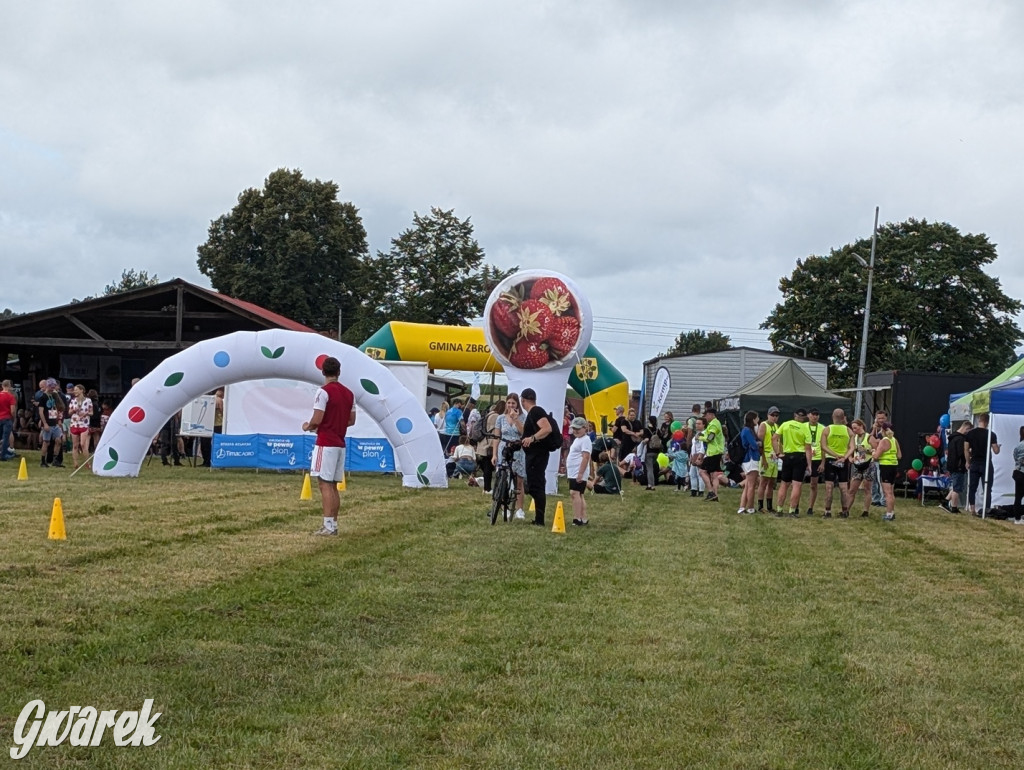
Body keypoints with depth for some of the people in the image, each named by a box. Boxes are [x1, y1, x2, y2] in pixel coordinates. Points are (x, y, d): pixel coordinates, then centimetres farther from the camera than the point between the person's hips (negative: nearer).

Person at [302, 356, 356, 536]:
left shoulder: (323, 392, -13)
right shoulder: (349, 393, 10)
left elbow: (317, 420, -17)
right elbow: (352, 420, 14)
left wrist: (307, 426, 3)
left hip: (325, 444, -7)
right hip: (340, 444, 7)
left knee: (325, 484, -7)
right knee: (333, 486, 12)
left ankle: (328, 527, -11)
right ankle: (333, 525, 14)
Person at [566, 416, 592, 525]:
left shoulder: (585, 440, -12)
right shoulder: (577, 439, 19)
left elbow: (585, 457, -20)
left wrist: (580, 473, -25)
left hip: (579, 474, -10)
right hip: (573, 473, 10)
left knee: (575, 493, -17)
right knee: (579, 495, 11)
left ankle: (577, 519, -21)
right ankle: (584, 519, 15)